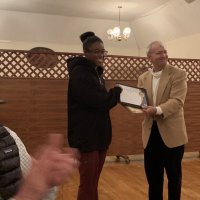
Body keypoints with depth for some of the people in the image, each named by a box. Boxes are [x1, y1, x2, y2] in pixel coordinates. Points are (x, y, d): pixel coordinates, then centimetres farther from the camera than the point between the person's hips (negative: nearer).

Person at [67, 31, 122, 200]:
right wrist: (118, 92, -7)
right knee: (88, 186, -2)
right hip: (86, 136, -9)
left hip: (100, 135, 9)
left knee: (93, 184, 14)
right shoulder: (79, 73, -13)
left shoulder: (96, 72, 16)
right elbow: (98, 101, -21)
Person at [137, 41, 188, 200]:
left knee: (174, 175, 10)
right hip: (151, 132, 4)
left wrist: (157, 110, -30)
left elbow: (177, 101, -16)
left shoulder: (178, 74, -5)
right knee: (152, 175, 14)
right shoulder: (143, 78, 10)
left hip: (171, 133, -4)